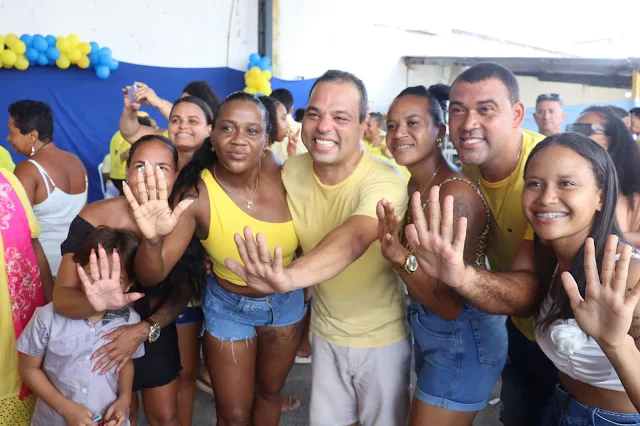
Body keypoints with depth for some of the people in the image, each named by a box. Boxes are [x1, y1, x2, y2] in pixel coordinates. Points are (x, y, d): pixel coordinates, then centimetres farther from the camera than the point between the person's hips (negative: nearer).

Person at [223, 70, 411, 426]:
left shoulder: (384, 181, -27)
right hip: (325, 331, 4)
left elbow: (352, 238, -47)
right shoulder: (291, 170, -10)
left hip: (382, 338, -4)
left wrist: (289, 277, -63)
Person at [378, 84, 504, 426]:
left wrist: (401, 257, -38)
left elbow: (450, 305, -25)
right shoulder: (415, 184, 0)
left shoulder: (458, 193, -26)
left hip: (464, 342, -8)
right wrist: (394, 247, -12)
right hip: (425, 329, 8)